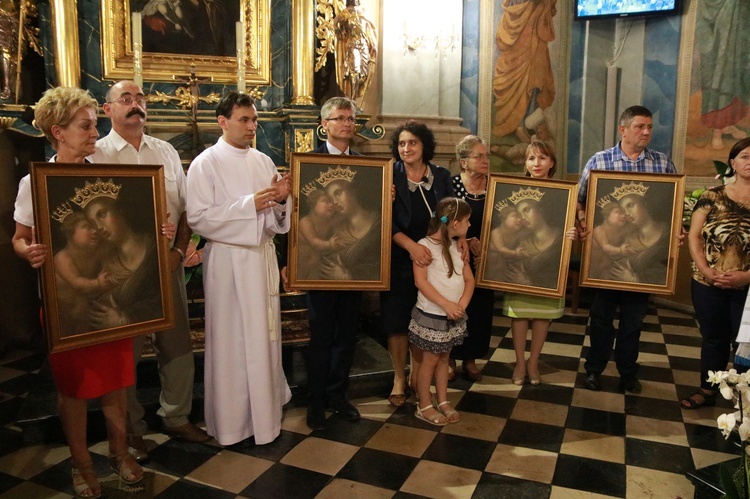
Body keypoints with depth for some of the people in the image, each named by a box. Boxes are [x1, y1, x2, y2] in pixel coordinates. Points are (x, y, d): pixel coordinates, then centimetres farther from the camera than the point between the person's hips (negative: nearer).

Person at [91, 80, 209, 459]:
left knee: (177, 343, 9)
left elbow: (185, 207, 9)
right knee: (126, 351, 8)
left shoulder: (166, 152, 10)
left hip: (168, 263, 4)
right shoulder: (96, 155, -3)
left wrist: (178, 251, -3)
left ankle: (176, 417, 28)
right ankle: (130, 428, 26)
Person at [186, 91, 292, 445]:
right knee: (232, 340, 2)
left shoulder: (264, 161, 10)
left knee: (265, 335, 13)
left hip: (263, 256, 6)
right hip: (228, 260, -5)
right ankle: (232, 419, 18)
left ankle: (265, 405, 30)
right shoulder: (205, 164, -7)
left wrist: (281, 199, -9)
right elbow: (198, 218, -16)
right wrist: (249, 204, -21)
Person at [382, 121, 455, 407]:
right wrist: (411, 246, -22)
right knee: (397, 320, 4)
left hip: (432, 258, 2)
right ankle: (399, 379, 21)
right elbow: (386, 221, -10)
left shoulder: (441, 176, 6)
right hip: (398, 259, -2)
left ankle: (417, 375, 28)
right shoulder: (390, 176, -3)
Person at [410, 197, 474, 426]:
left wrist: (462, 304, -11)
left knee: (444, 358, 17)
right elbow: (421, 281, -21)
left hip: (453, 317, 7)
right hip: (431, 315, -6)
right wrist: (446, 304, -24)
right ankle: (424, 406, 18)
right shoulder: (425, 246, -15)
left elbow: (469, 279, 7)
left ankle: (443, 402, 29)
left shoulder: (457, 247, 7)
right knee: (430, 360, 4)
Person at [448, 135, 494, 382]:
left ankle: (470, 359, 26)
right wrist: (468, 241, -15)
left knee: (480, 308, 10)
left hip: (484, 260, 4)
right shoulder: (451, 185, -8)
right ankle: (450, 359, 21)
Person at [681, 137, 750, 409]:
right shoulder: (712, 197, 2)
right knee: (713, 338, 14)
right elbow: (694, 235, 0)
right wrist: (705, 270, -13)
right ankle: (707, 390, 28)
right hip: (708, 284, 1)